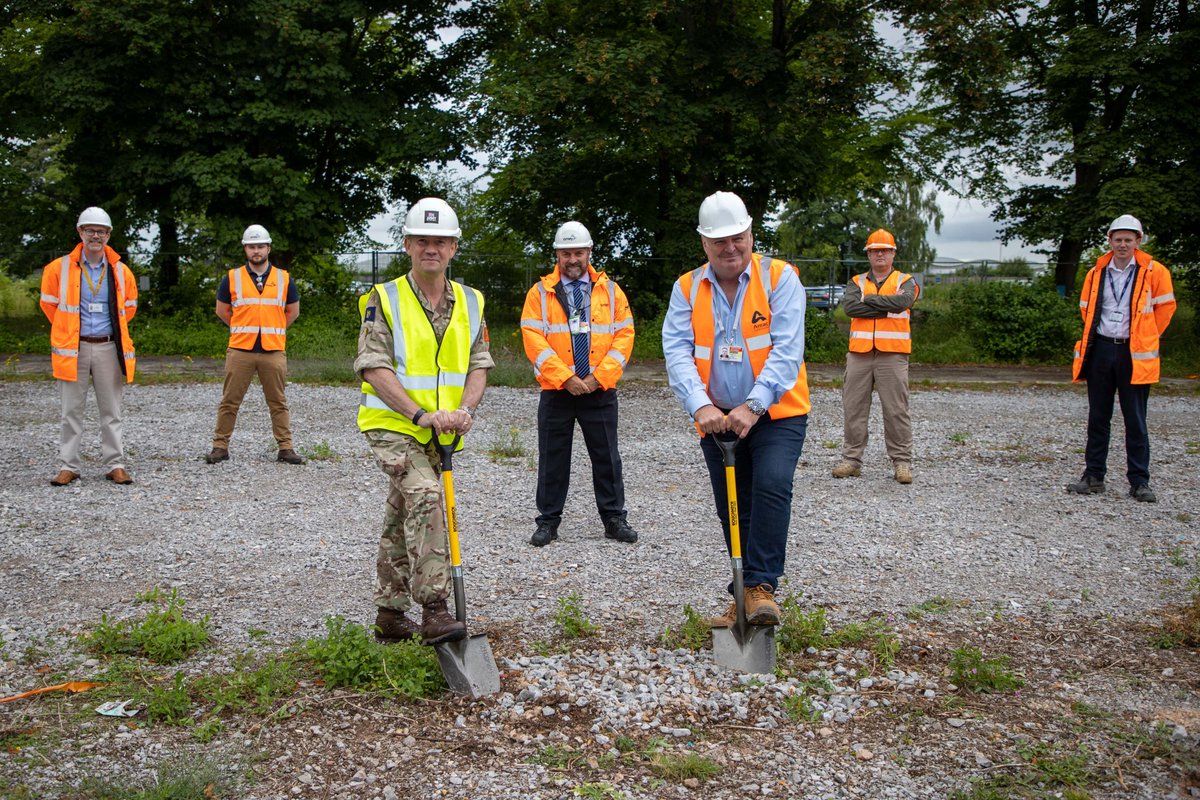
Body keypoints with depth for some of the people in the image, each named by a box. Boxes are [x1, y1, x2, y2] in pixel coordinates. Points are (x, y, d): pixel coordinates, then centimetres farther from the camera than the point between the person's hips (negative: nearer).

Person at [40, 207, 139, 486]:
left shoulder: (121, 271, 4)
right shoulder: (59, 269, -1)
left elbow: (129, 307, 19)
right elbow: (48, 304, 12)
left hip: (108, 348, 1)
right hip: (73, 348, -1)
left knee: (111, 411, 6)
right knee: (72, 411, 4)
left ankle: (114, 464, 12)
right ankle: (68, 466, 11)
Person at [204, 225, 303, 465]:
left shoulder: (284, 279, 8)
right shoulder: (232, 278, 5)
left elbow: (293, 312, 17)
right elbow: (222, 310, 14)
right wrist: (243, 329, 14)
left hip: (274, 351, 1)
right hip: (240, 350, 0)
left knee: (278, 402, 5)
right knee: (230, 401, 3)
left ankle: (286, 447, 11)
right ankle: (220, 446, 10)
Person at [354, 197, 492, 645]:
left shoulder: (471, 303, 8)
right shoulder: (385, 300, -7)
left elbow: (478, 364, 8)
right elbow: (374, 368, -13)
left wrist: (465, 411, -12)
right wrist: (421, 414, -24)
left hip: (439, 433, 5)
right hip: (392, 425, -5)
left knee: (403, 520, 14)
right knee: (425, 497, -26)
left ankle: (389, 615, 24)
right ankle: (433, 611, -27)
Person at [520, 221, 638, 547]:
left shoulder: (611, 291, 7)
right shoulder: (540, 292, 3)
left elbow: (624, 336, 1)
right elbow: (533, 340, -6)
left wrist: (599, 377, -10)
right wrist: (566, 378, -14)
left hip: (601, 390, 1)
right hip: (555, 390, -1)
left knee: (607, 457, 7)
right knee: (552, 458, 6)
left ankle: (614, 519, 18)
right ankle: (548, 521, 17)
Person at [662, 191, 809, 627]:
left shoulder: (779, 277, -7)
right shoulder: (686, 288, 2)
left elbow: (787, 349, -16)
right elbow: (678, 352, -9)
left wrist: (753, 405, -26)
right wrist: (701, 406, -25)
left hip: (777, 414, -3)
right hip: (717, 421, 3)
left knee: (772, 486, -24)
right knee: (733, 510, 10)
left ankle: (761, 586, -16)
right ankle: (744, 598, 23)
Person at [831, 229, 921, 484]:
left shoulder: (905, 281, 9)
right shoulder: (857, 282, 13)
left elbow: (903, 302, -15)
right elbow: (850, 306, -8)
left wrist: (869, 299, -6)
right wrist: (888, 305, -10)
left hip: (892, 355, -2)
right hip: (859, 354, 2)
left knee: (896, 411, -1)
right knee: (853, 408, 4)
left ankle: (902, 463, 5)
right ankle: (851, 460, 12)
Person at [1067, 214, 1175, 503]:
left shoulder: (1154, 272, -3)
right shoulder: (1096, 273, 6)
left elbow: (1165, 307, 6)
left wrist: (1146, 337, 8)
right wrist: (1095, 336, 13)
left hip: (1134, 355, -3)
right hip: (1100, 351, 3)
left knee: (1136, 421, 1)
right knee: (1097, 418, 9)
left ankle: (1139, 482, 8)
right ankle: (1093, 476, 16)